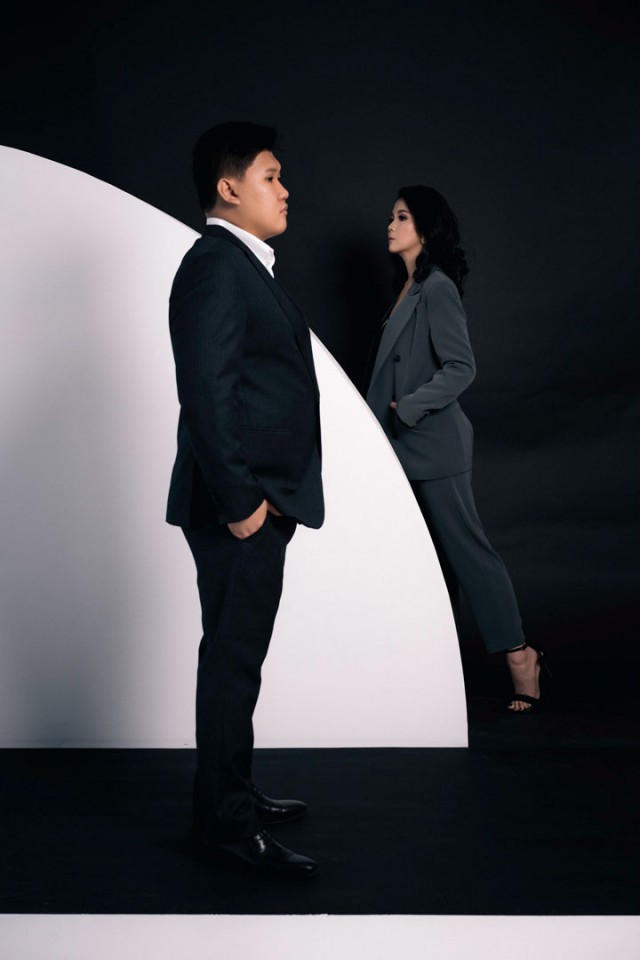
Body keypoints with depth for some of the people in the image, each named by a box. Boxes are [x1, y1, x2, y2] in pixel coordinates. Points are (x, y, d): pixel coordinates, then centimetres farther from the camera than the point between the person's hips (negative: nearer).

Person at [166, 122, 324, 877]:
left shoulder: (244, 265, 18)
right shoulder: (215, 265, -15)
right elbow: (205, 392, -22)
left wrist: (265, 497, 18)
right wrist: (239, 501, -21)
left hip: (263, 503, 10)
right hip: (240, 508, -10)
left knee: (238, 657, 17)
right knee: (232, 663, -2)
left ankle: (232, 792, 30)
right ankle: (226, 823, 9)